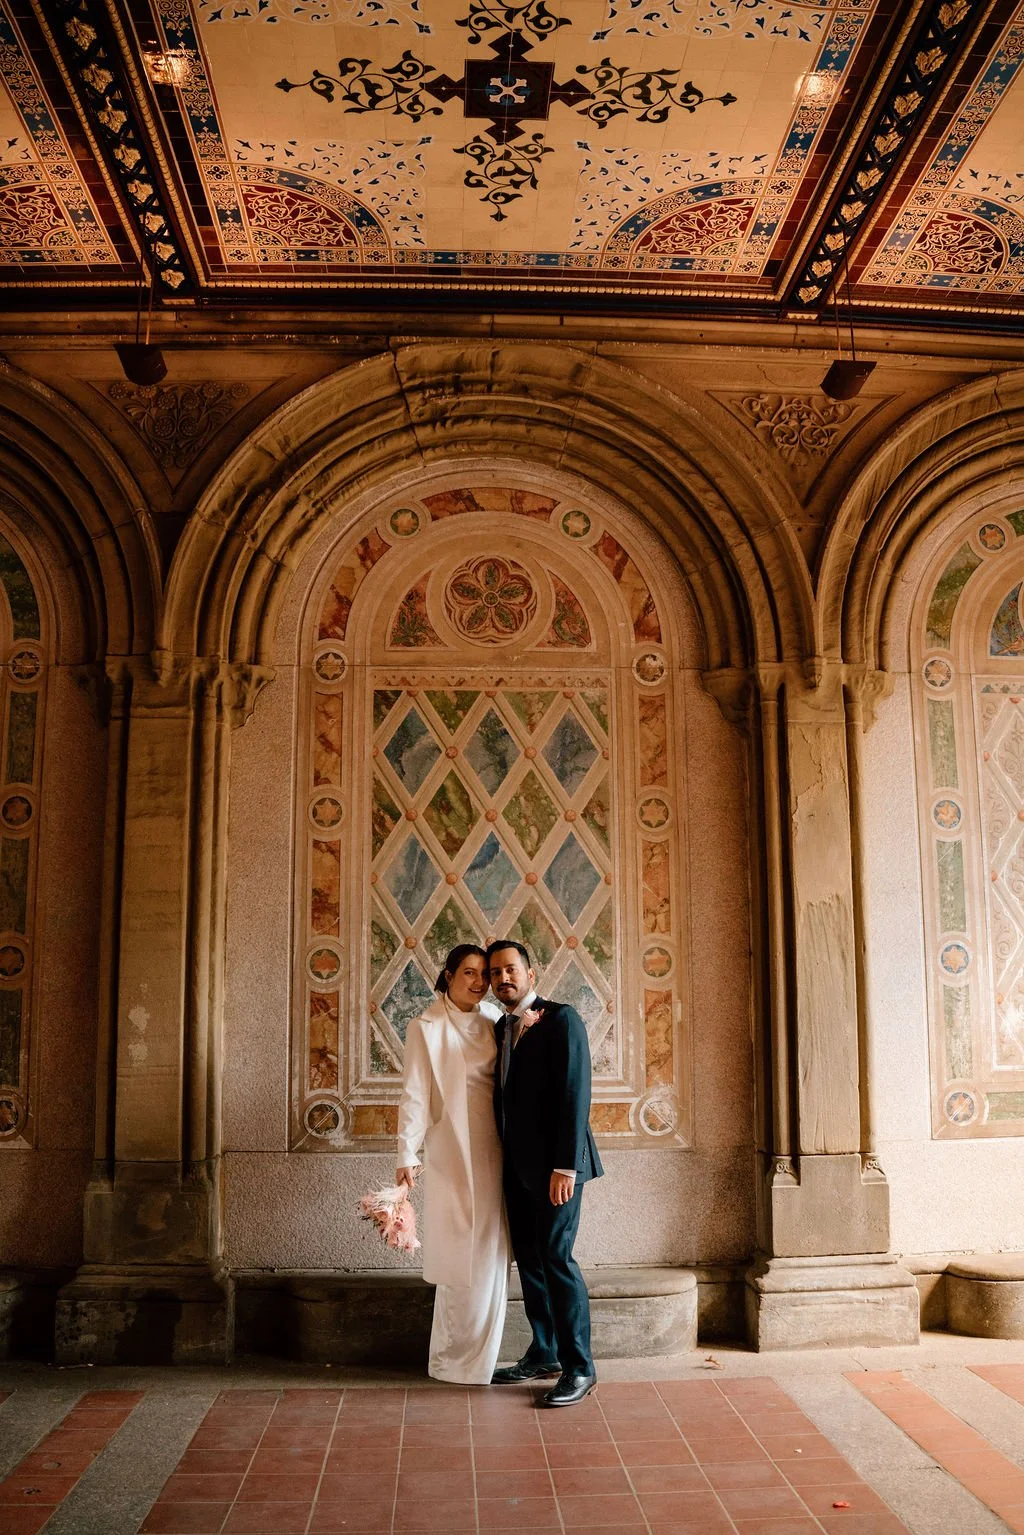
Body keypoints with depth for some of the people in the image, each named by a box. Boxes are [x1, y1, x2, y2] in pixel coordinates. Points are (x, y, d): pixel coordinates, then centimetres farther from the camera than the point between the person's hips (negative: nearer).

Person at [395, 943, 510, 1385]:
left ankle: (480, 1358, 21)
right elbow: (415, 1095, -7)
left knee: (491, 1255, 8)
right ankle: (455, 1360, 14)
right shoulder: (426, 1027, -3)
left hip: (493, 1152, 5)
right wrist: (408, 1154, -14)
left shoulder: (493, 1018, 10)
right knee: (461, 1256, -1)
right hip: (452, 1153, -4)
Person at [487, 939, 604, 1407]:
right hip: (517, 1164, 8)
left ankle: (579, 1368, 3)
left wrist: (565, 1166, -21)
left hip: (555, 1163, -8)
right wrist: (505, 1159, 10)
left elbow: (575, 1094, -16)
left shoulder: (561, 1019, -10)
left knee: (556, 1256, -7)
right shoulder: (500, 1029, 13)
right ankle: (544, 1352, 25)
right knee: (528, 1257, 12)